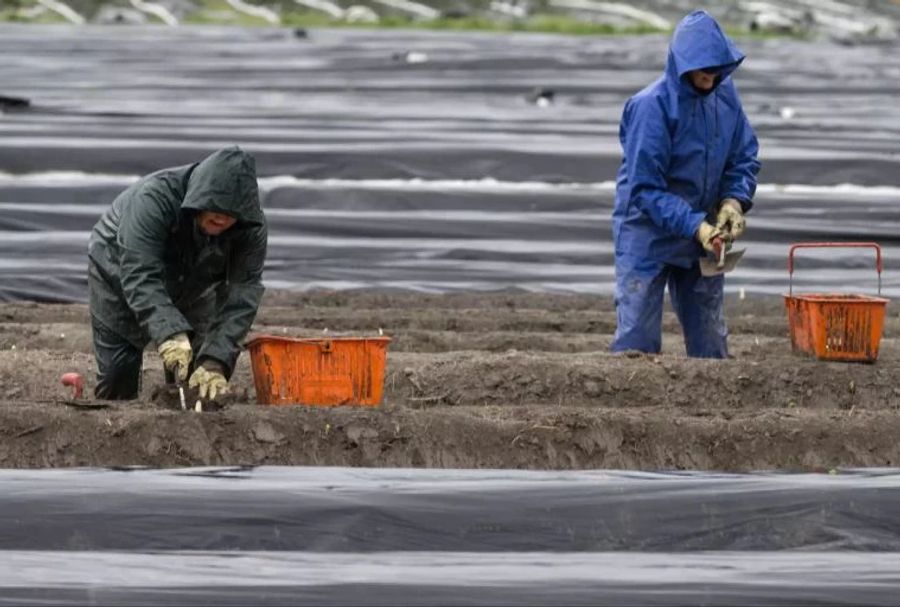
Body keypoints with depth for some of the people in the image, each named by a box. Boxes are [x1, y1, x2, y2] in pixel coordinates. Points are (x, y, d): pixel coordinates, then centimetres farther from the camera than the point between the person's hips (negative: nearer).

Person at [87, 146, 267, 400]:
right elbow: (140, 278, -46)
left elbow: (241, 295, -33)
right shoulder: (153, 200, -41)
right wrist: (170, 335, -60)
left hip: (190, 283, 3)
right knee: (117, 370, -10)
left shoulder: (251, 228, -29)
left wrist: (215, 361, -46)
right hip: (119, 271, -3)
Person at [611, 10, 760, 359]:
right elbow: (645, 188, -20)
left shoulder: (724, 94, -4)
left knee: (709, 339, 12)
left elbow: (744, 157, 8)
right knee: (638, 338, -6)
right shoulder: (651, 106, -21)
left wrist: (734, 200, -12)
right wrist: (694, 225, -28)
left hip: (702, 235, 6)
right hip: (648, 235, -6)